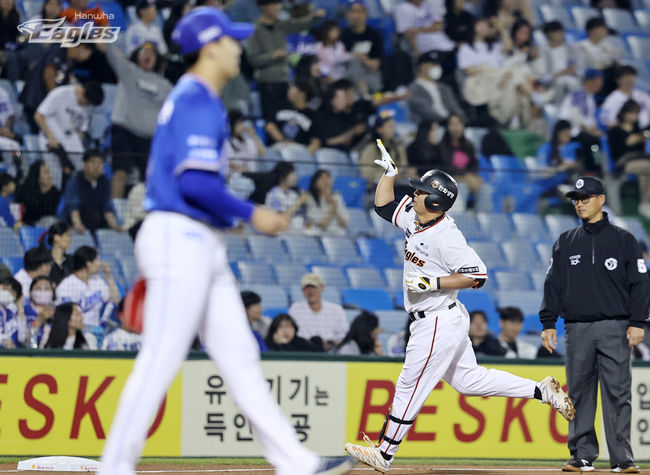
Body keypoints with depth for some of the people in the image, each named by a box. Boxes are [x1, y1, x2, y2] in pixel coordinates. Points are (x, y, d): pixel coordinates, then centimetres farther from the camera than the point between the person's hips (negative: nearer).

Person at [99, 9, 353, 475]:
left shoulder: (188, 99, 20)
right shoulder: (199, 103, -12)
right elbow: (195, 183, -22)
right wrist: (252, 213, -14)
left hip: (204, 248, 11)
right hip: (181, 239, -11)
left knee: (240, 356, 7)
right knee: (161, 361, -9)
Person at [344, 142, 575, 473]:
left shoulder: (445, 236, -22)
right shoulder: (415, 220, 5)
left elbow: (476, 275, -23)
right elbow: (384, 205, 20)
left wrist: (434, 283, -25)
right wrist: (389, 173, 7)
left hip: (438, 324, -10)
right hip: (443, 322, 10)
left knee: (409, 388, -1)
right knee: (468, 380, 16)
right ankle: (542, 391, 17)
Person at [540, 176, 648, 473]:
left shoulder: (623, 240, 6)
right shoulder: (565, 243, 14)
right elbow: (553, 285, 14)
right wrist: (548, 323, 5)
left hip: (615, 329, -3)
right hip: (577, 329, 3)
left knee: (617, 393, -7)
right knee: (579, 394, 2)